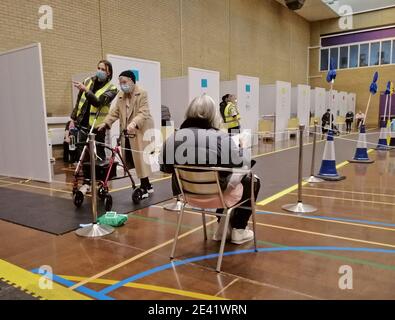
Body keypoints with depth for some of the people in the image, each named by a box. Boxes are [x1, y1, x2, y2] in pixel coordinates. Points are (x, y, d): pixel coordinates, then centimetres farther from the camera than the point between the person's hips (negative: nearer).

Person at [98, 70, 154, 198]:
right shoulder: (120, 95, 13)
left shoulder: (142, 94, -9)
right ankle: (148, 185, 19)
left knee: (140, 158, -7)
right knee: (131, 159, 7)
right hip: (127, 132, 7)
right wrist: (106, 123, -8)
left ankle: (144, 188, 2)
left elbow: (143, 113, -21)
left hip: (141, 131, -7)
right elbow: (115, 112, 8)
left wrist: (133, 123, -37)